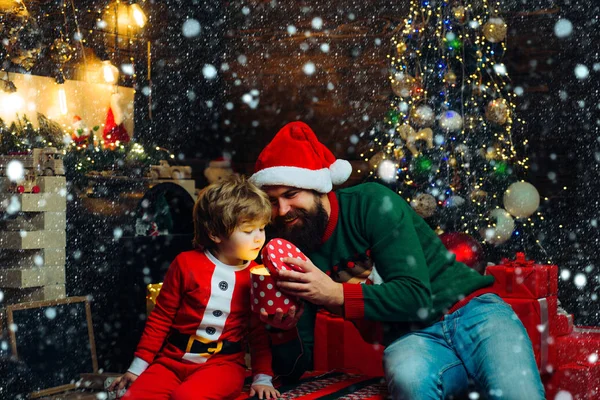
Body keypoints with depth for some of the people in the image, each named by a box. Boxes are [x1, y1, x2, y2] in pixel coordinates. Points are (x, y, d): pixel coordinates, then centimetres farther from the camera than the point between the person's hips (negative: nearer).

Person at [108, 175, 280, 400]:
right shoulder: (187, 263, -4)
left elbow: (259, 331, 8)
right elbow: (161, 317, 3)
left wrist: (263, 377, -1)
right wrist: (138, 366, 3)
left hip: (222, 364, -1)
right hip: (172, 360, 1)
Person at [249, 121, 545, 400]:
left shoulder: (371, 203, -9)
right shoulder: (292, 253, 4)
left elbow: (416, 296, -17)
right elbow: (294, 367, 6)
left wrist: (336, 294, -25)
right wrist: (282, 328, -16)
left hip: (472, 312, -3)